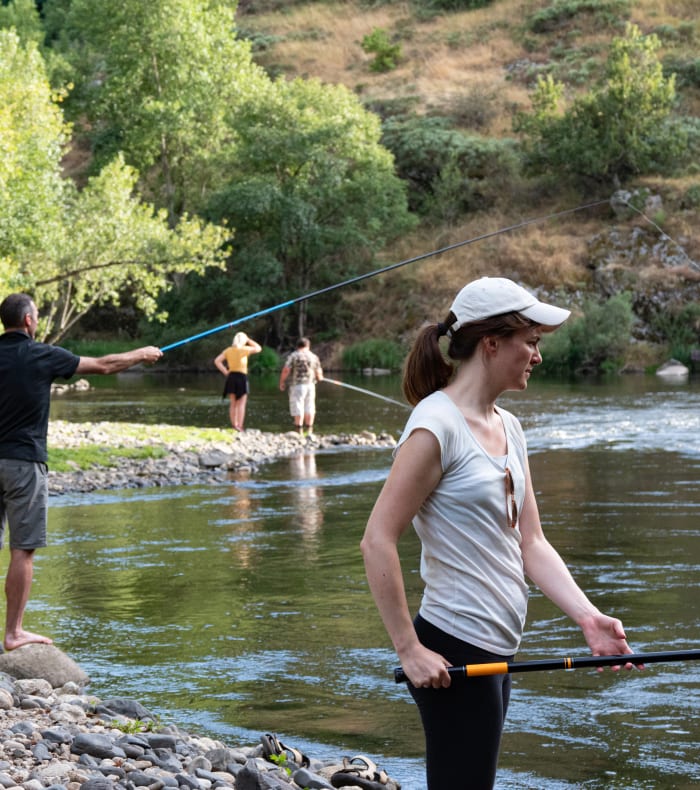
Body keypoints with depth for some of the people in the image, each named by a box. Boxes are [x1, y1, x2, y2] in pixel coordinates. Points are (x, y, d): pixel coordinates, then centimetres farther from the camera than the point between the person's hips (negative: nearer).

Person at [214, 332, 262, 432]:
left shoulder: (228, 350, 5)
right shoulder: (244, 349, -7)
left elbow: (217, 361, 0)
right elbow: (258, 348, 6)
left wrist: (225, 372, 2)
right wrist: (249, 340, 10)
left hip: (231, 377, 4)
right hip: (242, 377, -4)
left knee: (233, 404, 12)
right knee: (241, 404, -2)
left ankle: (234, 425, 15)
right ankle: (239, 427, -8)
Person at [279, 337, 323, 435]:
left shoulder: (293, 356, -3)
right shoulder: (314, 357, 8)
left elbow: (286, 371, -11)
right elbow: (319, 373, 10)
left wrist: (282, 382, 2)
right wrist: (320, 378, 32)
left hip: (297, 385, -4)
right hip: (310, 385, 4)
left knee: (298, 409, -2)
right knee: (309, 409, 11)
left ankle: (300, 431, -5)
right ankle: (309, 431, 13)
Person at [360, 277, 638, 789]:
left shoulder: (508, 428, 12)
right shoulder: (438, 425, -15)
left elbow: (530, 543, 10)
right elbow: (378, 541, -18)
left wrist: (587, 615, -4)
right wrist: (410, 651, -18)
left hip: (496, 651, 9)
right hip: (453, 656, -9)